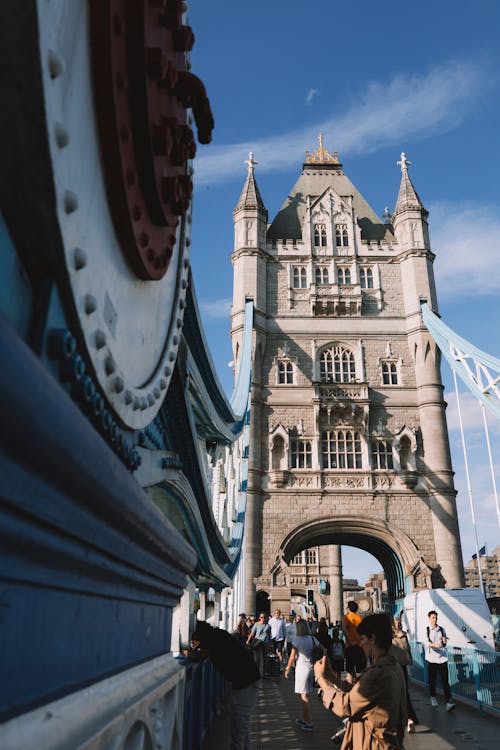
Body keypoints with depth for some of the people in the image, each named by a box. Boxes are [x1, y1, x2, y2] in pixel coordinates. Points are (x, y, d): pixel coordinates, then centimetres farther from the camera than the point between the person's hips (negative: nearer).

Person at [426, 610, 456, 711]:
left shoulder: (441, 629, 8)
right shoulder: (426, 630, -1)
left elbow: (445, 644, 15)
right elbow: (427, 642, -15)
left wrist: (444, 641, -8)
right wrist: (434, 645, -34)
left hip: (442, 658, 1)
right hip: (431, 658, -1)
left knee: (445, 680, -5)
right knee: (432, 680, 9)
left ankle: (448, 702, -9)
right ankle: (433, 697, 29)